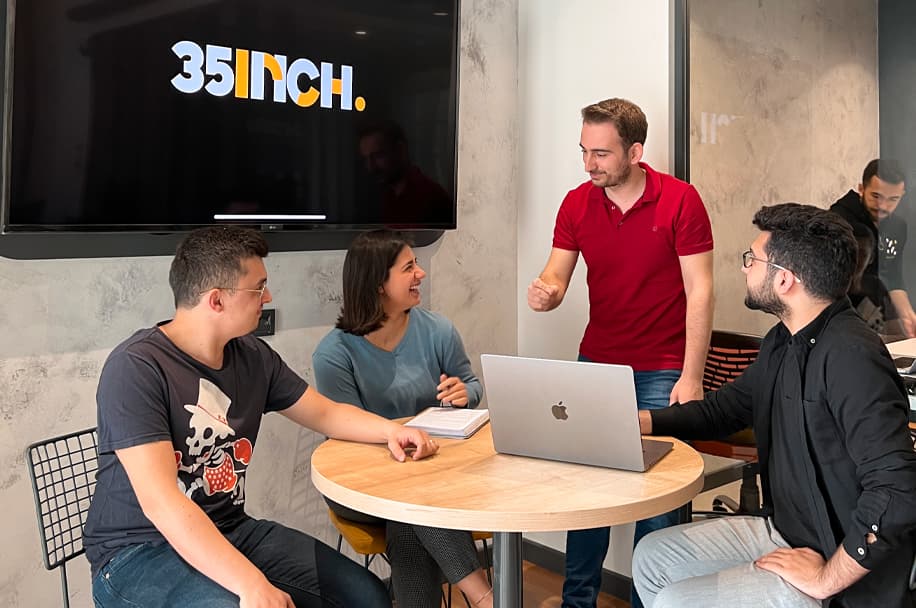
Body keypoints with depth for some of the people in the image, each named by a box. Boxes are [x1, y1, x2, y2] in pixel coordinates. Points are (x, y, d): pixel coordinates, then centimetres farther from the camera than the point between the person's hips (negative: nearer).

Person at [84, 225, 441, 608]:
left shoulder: (253, 357, 1)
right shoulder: (136, 368, -20)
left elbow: (326, 414, 13)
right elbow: (159, 500, -28)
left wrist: (389, 429, -7)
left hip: (231, 532, 6)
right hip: (138, 551, -6)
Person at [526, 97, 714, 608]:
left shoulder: (680, 200, -8)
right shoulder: (577, 203, 2)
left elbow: (700, 291, -9)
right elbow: (556, 277, 4)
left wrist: (691, 377, -14)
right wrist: (546, 291, -22)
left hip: (662, 371, -3)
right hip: (595, 363, 4)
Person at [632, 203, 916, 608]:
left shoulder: (851, 356, -27)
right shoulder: (783, 343, 4)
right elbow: (722, 408, 17)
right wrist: (630, 422, 8)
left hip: (842, 564, -9)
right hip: (781, 530, 9)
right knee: (652, 557, 11)